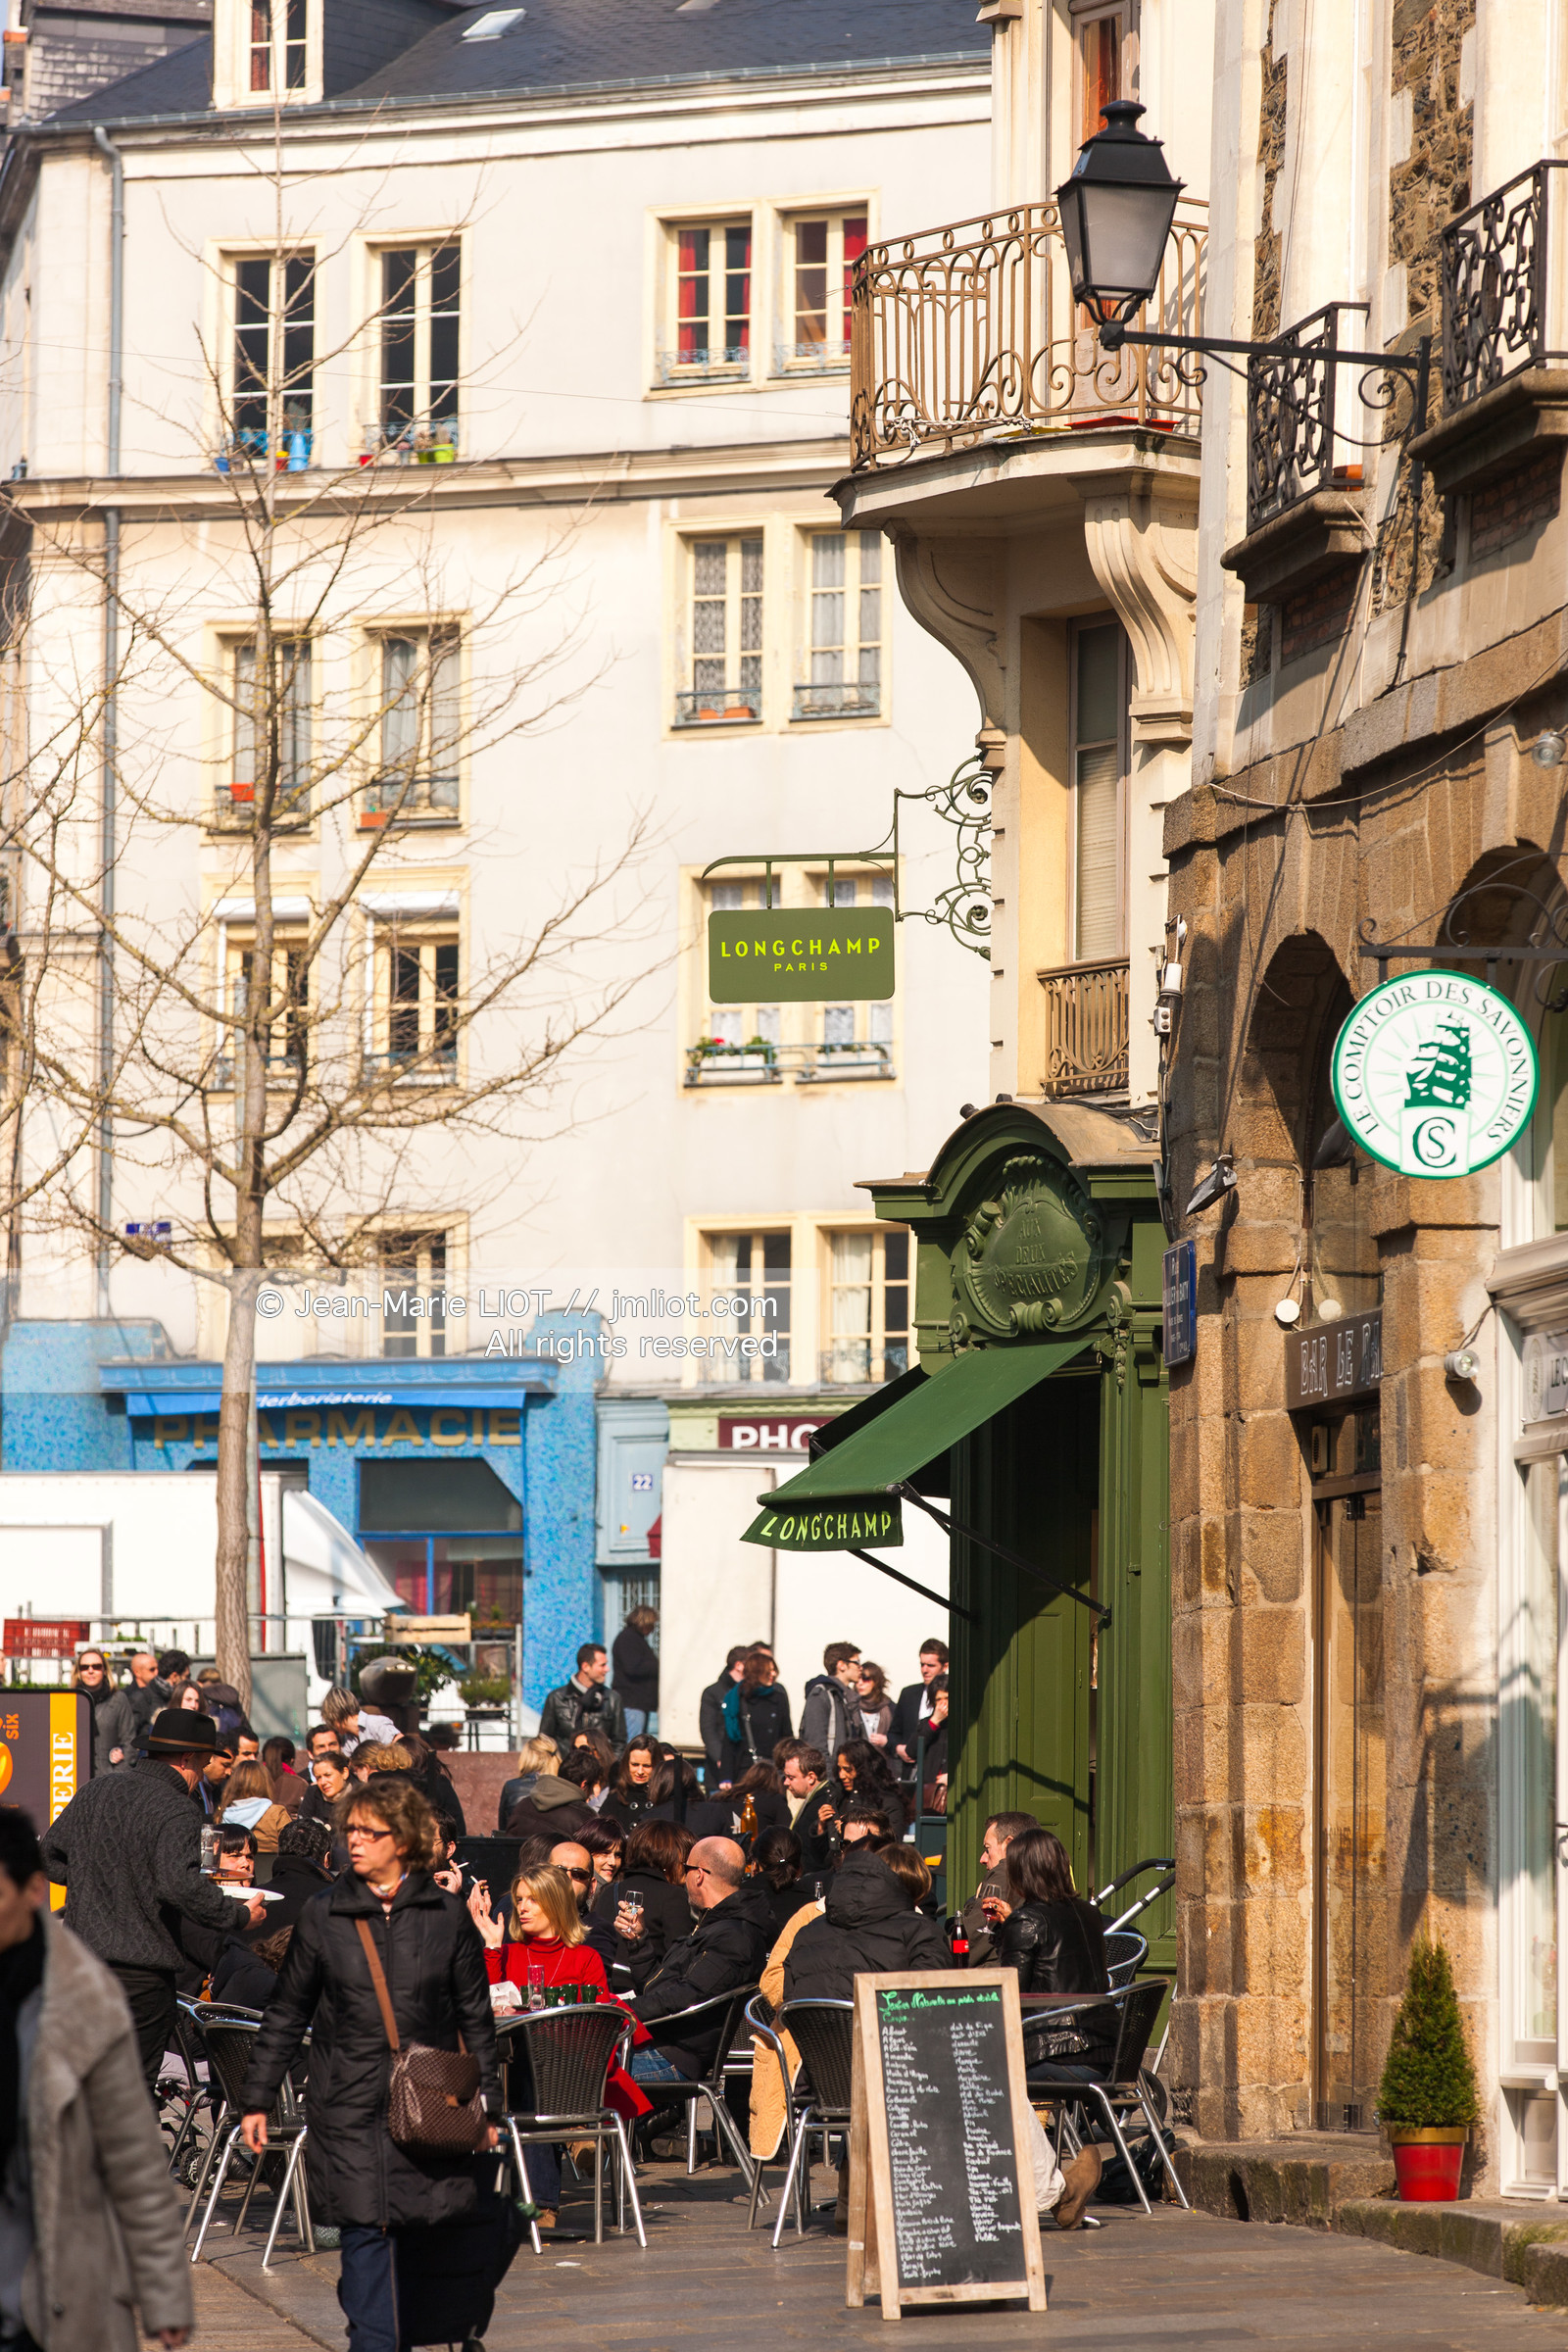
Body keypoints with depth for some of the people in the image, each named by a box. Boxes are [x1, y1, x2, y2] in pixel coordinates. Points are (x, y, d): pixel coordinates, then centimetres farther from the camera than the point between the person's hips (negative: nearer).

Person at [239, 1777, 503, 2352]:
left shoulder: (448, 1917, 4)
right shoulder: (323, 1916, 4)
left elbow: (476, 2018, 10)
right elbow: (286, 2015, 11)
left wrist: (488, 2104, 8)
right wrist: (256, 2099, 9)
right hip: (351, 2105, -1)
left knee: (418, 2238, 2)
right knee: (367, 2231, -10)